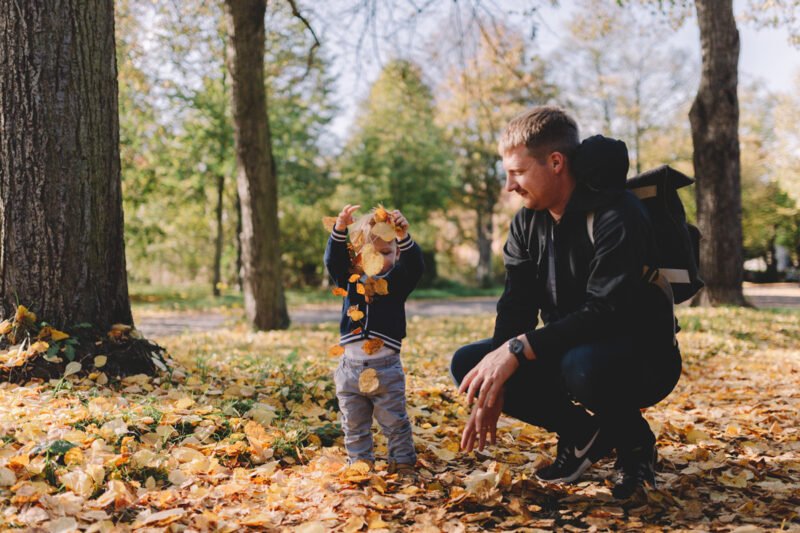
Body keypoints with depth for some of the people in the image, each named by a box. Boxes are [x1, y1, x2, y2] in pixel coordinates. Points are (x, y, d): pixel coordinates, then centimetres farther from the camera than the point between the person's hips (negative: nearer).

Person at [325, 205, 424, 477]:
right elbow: (333, 260, -9)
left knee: (395, 423, 7)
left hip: (386, 367, -2)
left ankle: (403, 464, 19)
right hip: (351, 367, 2)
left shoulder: (398, 280, 1)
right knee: (354, 426, 11)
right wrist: (340, 228, -24)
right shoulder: (350, 278, 5)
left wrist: (404, 237, -33)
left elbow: (415, 265, -16)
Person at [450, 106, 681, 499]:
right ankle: (583, 432, 3)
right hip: (565, 350, 7)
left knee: (583, 367, -40)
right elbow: (516, 308, -4)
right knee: (467, 365, -7)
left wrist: (519, 349, -36)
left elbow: (606, 313, -30)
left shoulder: (616, 216, -22)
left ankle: (633, 438, -6)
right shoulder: (528, 222, 1)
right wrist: (493, 388, -18)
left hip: (642, 359, -7)